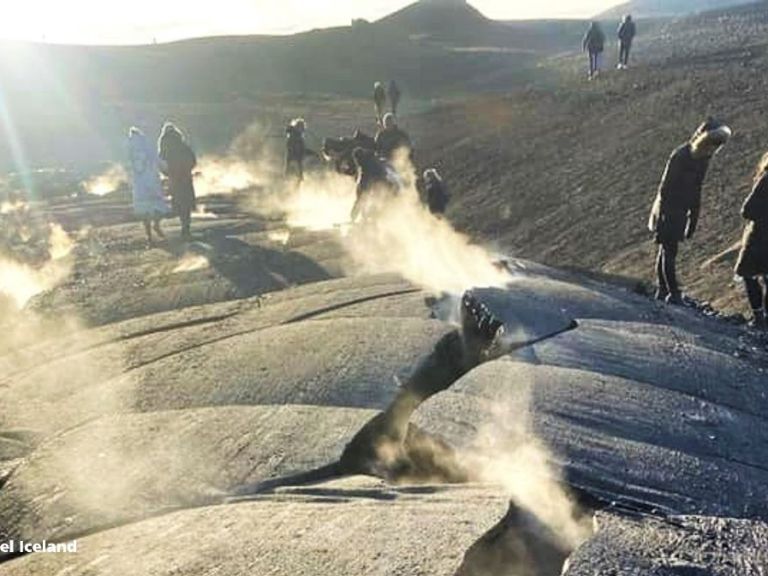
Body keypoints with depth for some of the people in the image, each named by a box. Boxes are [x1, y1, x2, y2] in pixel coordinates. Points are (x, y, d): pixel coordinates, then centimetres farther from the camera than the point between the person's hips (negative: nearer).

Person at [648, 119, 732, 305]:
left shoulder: (703, 158, 4)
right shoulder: (680, 156, -19)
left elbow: (696, 190, 12)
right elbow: (665, 188, -19)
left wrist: (693, 220, 13)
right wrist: (662, 217, -20)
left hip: (680, 213, 8)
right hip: (667, 211, -8)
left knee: (666, 251, 14)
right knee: (669, 251, -4)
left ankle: (663, 291, 20)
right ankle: (674, 293, 0)